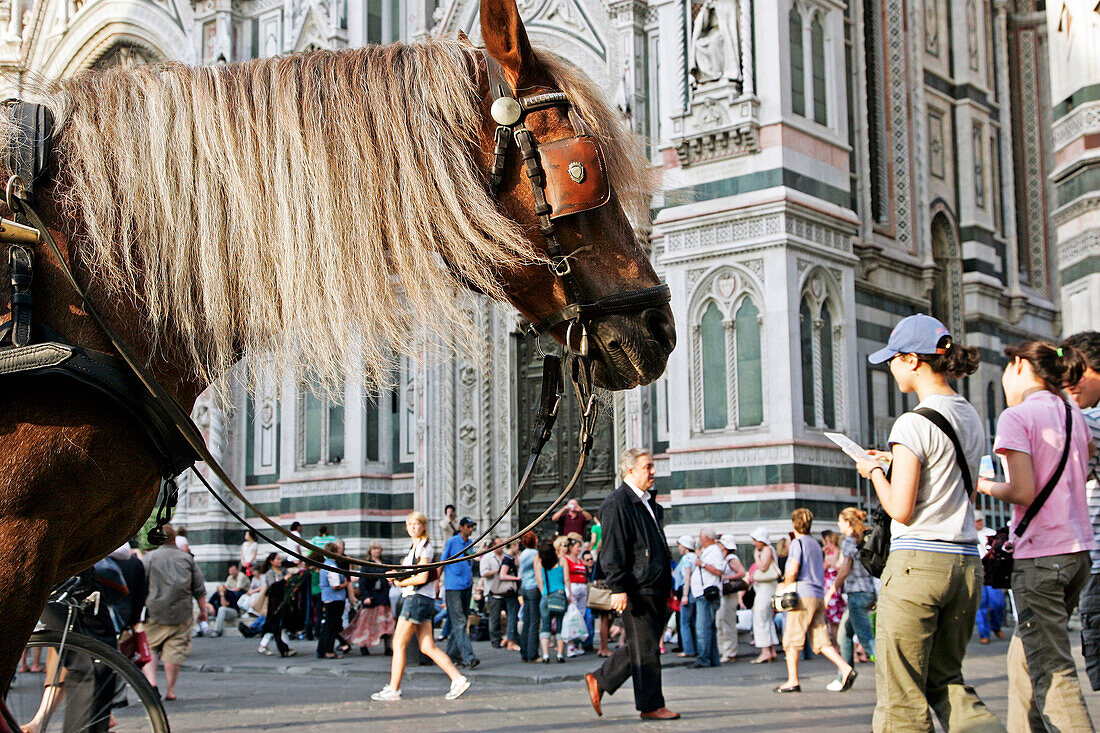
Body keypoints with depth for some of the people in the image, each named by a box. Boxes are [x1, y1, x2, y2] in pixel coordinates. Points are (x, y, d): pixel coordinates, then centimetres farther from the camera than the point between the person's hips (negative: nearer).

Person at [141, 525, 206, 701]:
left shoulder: (149, 558, 0)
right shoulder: (187, 558, 8)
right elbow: (199, 589, 11)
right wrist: (203, 610, 20)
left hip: (154, 614, -2)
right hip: (181, 614, 2)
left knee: (149, 650, 8)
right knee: (175, 652, 5)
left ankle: (151, 681, -11)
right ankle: (170, 690, 7)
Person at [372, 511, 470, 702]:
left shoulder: (424, 546, -9)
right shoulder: (415, 547, 21)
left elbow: (422, 577, -16)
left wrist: (401, 583, -6)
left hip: (418, 598, -10)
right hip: (417, 599, 10)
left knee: (399, 644, -5)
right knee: (428, 647, 5)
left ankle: (393, 690, -2)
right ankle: (458, 679, 2)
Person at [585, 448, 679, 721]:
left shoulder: (649, 503, 19)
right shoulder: (617, 504, -11)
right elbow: (612, 551, -16)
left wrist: (667, 584, 23)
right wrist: (618, 588, -20)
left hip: (655, 589, 9)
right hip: (636, 590, -9)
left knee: (642, 647, 13)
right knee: (645, 648, -2)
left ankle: (600, 680, 23)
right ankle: (651, 705, 7)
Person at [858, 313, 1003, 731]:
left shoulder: (914, 424, -12)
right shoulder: (971, 418, 12)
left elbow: (900, 509, -14)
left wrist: (875, 472, 4)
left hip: (917, 560, -8)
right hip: (966, 562, 8)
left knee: (901, 694, 1)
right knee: (945, 679, 17)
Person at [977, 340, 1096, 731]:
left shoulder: (1016, 416, -9)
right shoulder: (1074, 415, 12)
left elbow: (1024, 492, -16)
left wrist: (986, 486, 2)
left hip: (1040, 555, -8)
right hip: (1079, 551, 8)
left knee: (1052, 673, -8)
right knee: (1024, 659, 17)